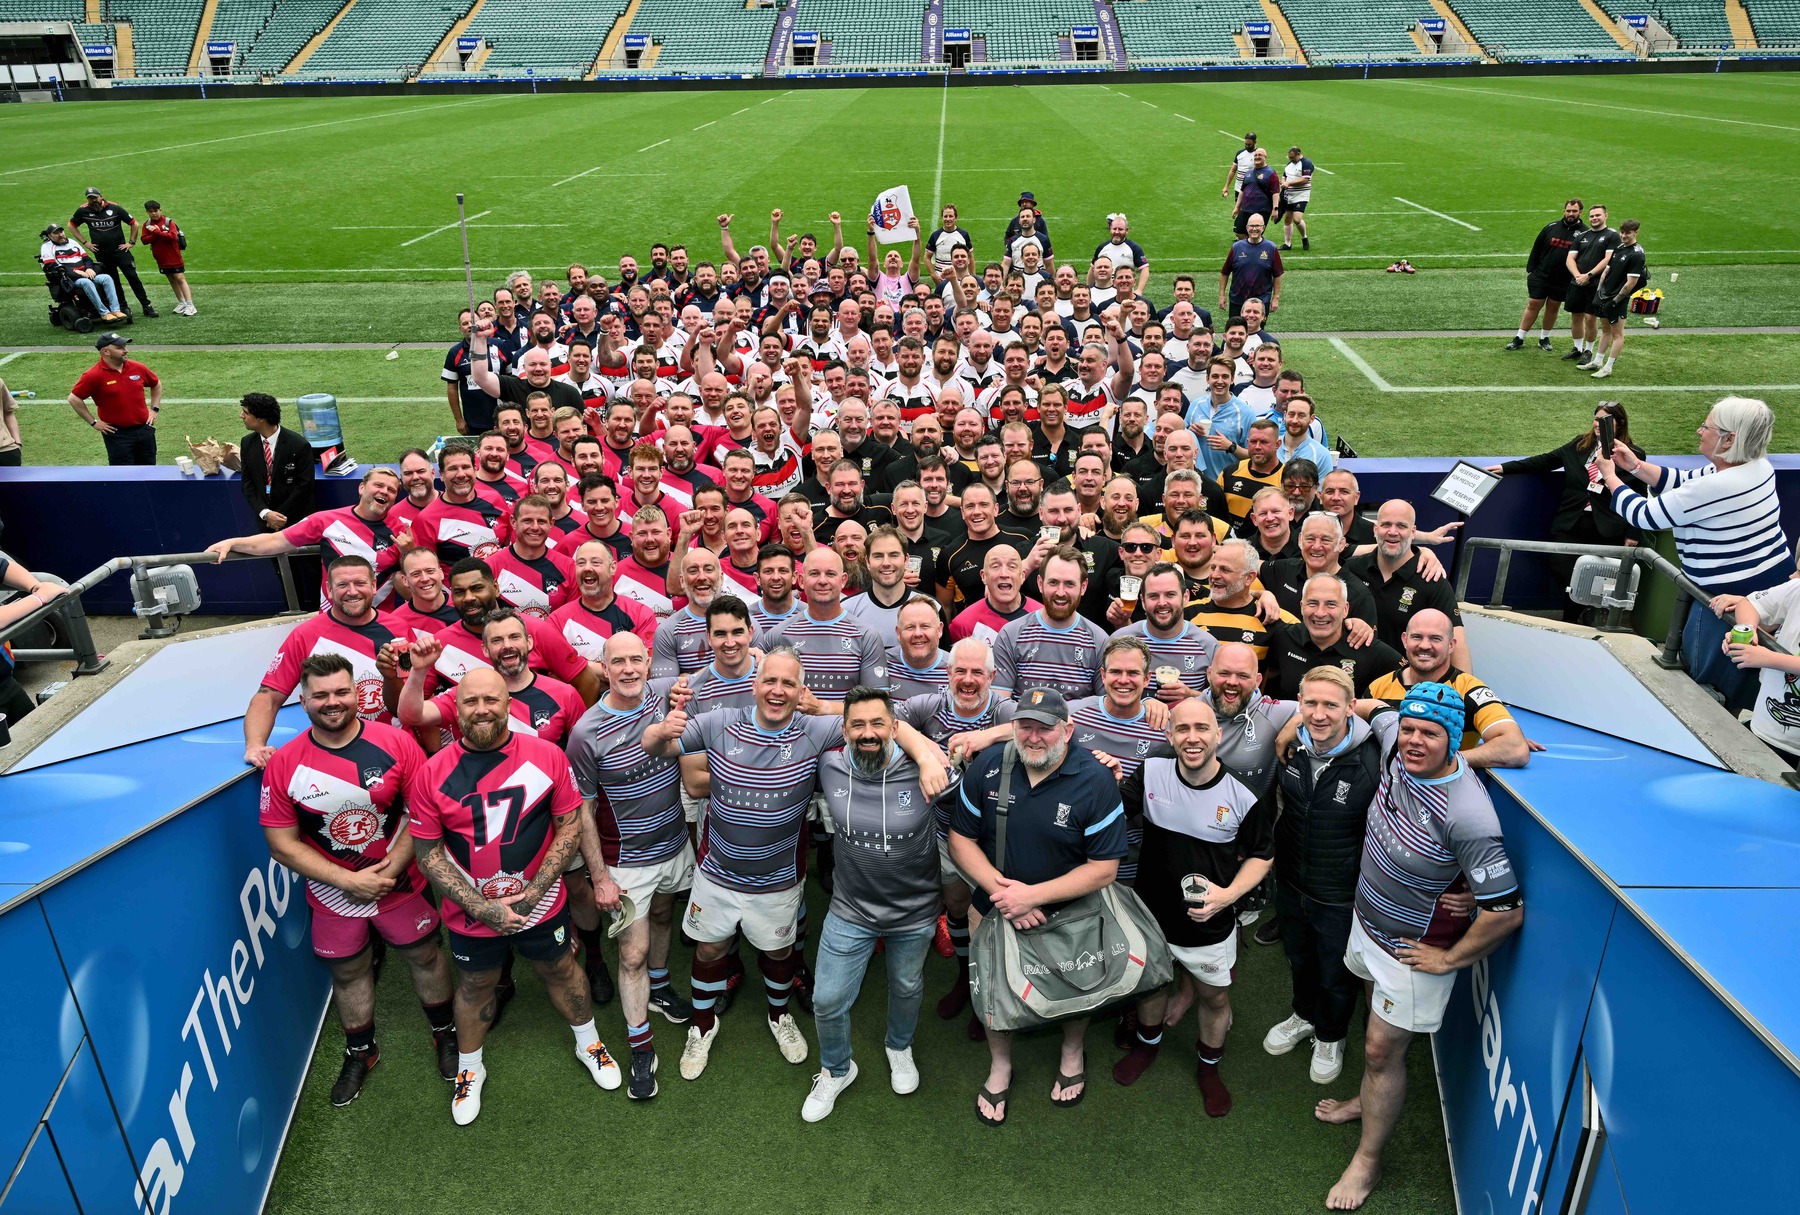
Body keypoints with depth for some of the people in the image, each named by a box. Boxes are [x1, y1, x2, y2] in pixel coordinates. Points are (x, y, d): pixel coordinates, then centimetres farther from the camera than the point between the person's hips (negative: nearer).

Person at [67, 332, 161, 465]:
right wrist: (93, 422, -6)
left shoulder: (137, 368, 3)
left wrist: (154, 409, 12)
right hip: (118, 435, -4)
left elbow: (156, 384, 20)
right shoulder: (94, 376, -11)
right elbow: (74, 398, -6)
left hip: (144, 429, 4)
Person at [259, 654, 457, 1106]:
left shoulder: (396, 744, -16)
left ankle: (445, 1033, 41)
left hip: (400, 883, -1)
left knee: (425, 955, 16)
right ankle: (360, 1052, 44)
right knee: (348, 972, 19)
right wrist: (350, 880, -16)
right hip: (333, 894, 1)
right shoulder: (284, 765, -14)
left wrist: (390, 867, -19)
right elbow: (282, 844, -11)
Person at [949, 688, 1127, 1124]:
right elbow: (961, 839, -8)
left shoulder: (1095, 781, -24)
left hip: (1068, 914, -1)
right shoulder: (986, 766, -16)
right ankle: (1000, 1067, 47)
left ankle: (1072, 1052, 54)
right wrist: (999, 888, -23)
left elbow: (1104, 869, -21)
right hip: (995, 908, 2)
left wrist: (1033, 895, -27)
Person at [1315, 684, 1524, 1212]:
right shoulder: (1397, 746, -16)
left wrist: (1449, 960, -20)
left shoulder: (1466, 815, -36)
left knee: (1383, 1049, 7)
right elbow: (1378, 712, 9)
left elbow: (1506, 911, -31)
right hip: (1368, 920, 6)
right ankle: (1369, 1100, 51)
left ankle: (1367, 1161, 27)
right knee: (1378, 1028, 27)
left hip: (1413, 950, -6)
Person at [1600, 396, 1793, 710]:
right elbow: (1683, 481, 11)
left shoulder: (1714, 488, -28)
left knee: (1702, 679, 10)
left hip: (1734, 596, -9)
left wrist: (1611, 476, -3)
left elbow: (1645, 516, -17)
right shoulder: (1756, 466, 0)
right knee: (1744, 679, 23)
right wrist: (1636, 466, 2)